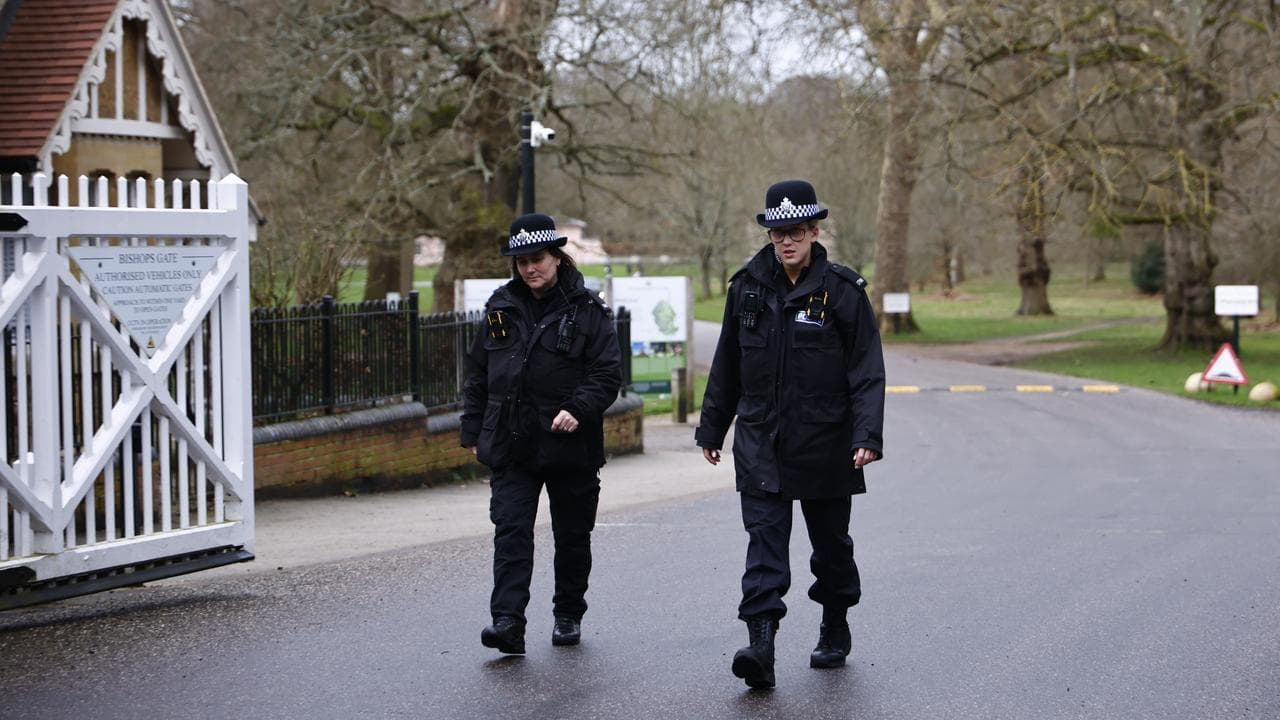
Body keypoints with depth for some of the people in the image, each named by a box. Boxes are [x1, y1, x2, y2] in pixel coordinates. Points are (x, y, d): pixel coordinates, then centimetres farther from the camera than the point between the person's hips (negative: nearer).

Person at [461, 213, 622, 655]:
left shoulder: (586, 311, -3)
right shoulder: (501, 308, 9)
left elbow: (608, 374, -6)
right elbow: (477, 374, 15)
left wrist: (578, 409, -22)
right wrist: (473, 431, 10)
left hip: (571, 447, -2)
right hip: (511, 445, 2)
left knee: (572, 536, 9)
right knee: (511, 531, -10)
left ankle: (569, 615, 26)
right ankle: (507, 621, -17)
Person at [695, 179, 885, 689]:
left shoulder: (842, 291, -7)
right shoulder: (747, 286, 4)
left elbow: (868, 372, -8)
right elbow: (727, 366, 14)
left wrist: (867, 436, -19)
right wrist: (712, 428, 17)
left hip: (825, 447, -2)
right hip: (760, 443, 2)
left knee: (831, 542, 13)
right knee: (764, 539, -10)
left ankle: (835, 629, 33)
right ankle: (760, 643, -20)